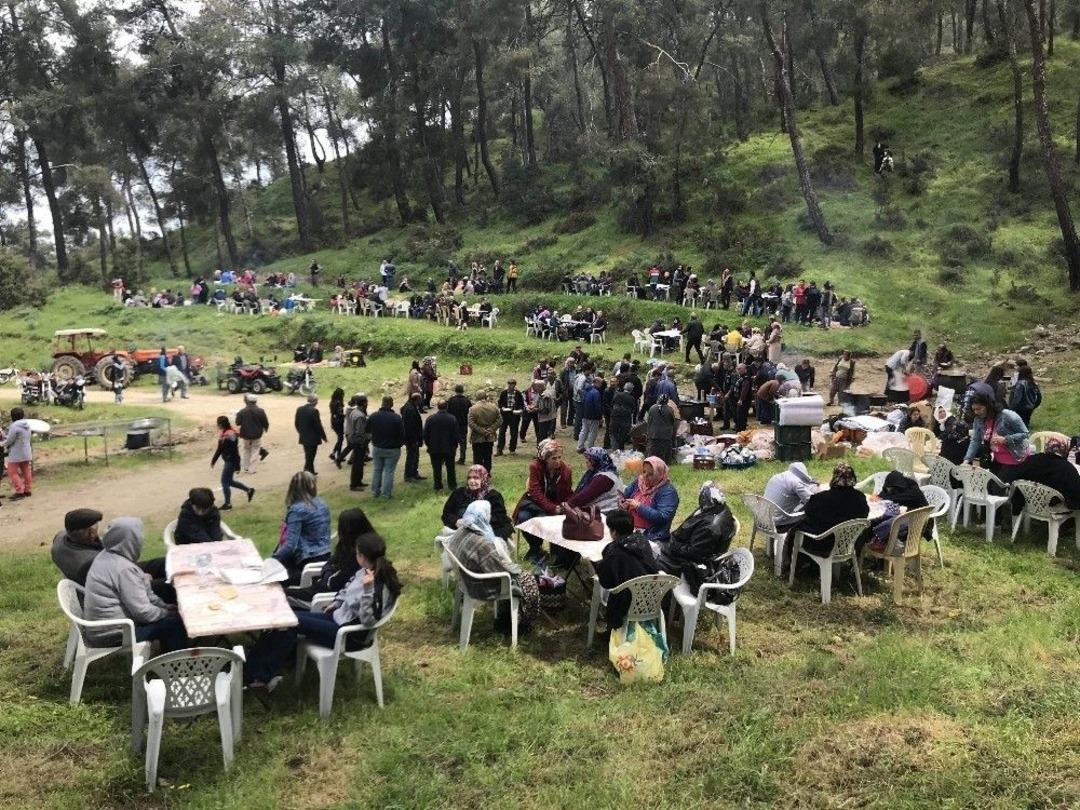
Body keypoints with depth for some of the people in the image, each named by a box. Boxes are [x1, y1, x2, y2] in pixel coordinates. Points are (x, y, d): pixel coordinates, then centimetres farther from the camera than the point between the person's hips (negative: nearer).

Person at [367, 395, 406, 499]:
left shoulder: (373, 416, -6)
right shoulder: (397, 418, -18)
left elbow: (368, 432, 6)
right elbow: (402, 435, -15)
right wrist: (398, 445, 3)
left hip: (376, 448, 4)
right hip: (392, 450, -3)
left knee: (376, 470, 18)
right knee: (388, 471, 5)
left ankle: (375, 491, 25)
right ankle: (386, 494, 8)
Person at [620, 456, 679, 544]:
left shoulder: (668, 491, -8)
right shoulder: (638, 481, 12)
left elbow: (663, 517, -18)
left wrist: (639, 507, -19)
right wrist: (622, 504, -3)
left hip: (652, 537, -6)